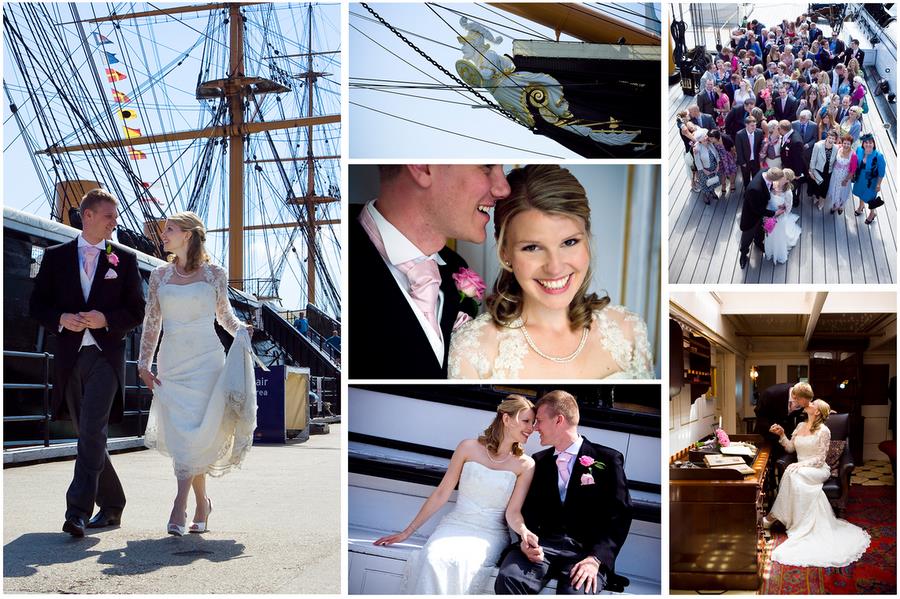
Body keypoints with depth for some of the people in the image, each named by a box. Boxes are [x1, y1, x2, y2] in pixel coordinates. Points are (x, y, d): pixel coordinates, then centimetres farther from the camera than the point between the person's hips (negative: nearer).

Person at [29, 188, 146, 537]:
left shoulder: (125, 258, 7)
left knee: (92, 433, -17)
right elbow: (37, 306, 9)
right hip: (69, 357, 3)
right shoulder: (56, 256, 10)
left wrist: (105, 319, -12)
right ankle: (111, 505, 26)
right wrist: (61, 319, -11)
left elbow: (137, 311, 5)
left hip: (105, 354, -3)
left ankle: (78, 511, -19)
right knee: (87, 436, 11)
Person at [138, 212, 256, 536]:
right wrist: (144, 364, 6)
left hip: (206, 359, -2)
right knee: (180, 433, 0)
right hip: (172, 362, 3)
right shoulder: (159, 275, 10)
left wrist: (241, 330, -5)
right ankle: (202, 502, 14)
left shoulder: (215, 274, 4)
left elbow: (224, 315, 15)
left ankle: (180, 503, -4)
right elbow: (151, 323, 12)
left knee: (197, 431, -11)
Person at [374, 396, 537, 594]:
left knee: (462, 563, -35)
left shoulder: (525, 465, 3)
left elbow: (512, 512, 1)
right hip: (455, 525, 1)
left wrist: (524, 531, -24)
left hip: (490, 534, -1)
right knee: (433, 559, -34)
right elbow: (441, 494, 6)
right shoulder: (469, 448, 2)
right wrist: (406, 532, 7)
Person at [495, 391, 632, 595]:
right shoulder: (539, 461, 19)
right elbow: (528, 509, 16)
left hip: (586, 549, -3)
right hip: (544, 543, 4)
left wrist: (595, 559, -16)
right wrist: (526, 539, -8)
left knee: (574, 592, -36)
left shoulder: (607, 459, 4)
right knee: (508, 578, -29)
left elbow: (619, 516, -2)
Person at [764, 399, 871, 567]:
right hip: (801, 469, 5)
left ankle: (774, 515, -27)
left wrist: (801, 464, -21)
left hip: (819, 470, -5)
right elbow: (790, 448, 17)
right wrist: (781, 434, 1)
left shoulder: (823, 431, -7)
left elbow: (820, 458, -10)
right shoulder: (801, 426, 14)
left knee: (793, 473, -35)